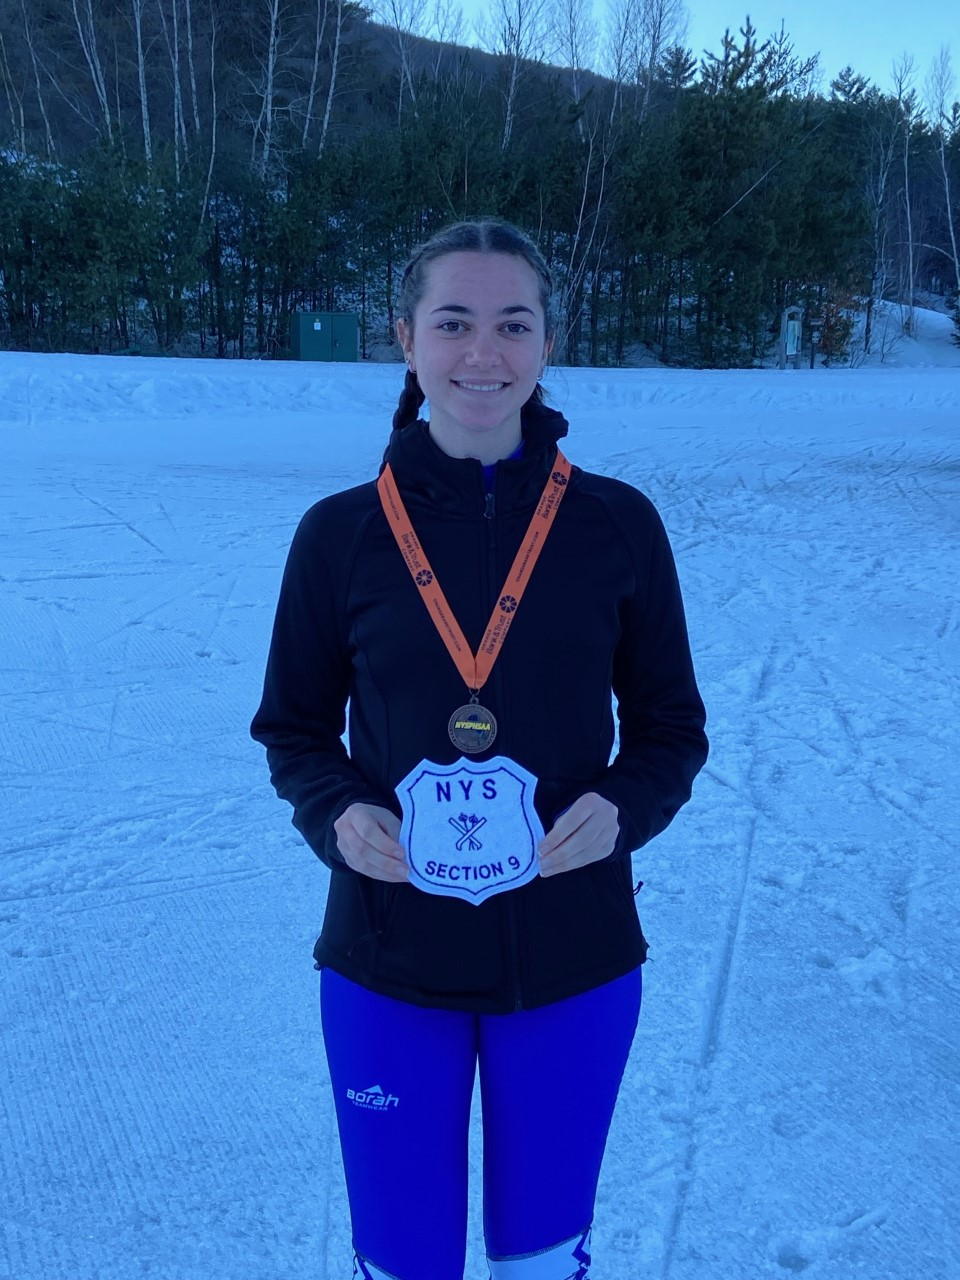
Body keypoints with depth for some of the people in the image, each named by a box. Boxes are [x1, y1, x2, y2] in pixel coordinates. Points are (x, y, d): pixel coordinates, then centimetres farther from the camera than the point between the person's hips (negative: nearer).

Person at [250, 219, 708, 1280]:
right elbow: (294, 728, 4)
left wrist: (622, 808, -18)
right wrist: (335, 814, -16)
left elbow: (670, 726, 2)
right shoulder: (341, 533, -6)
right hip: (388, 962, 0)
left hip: (573, 962, 1)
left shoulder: (616, 524, -6)